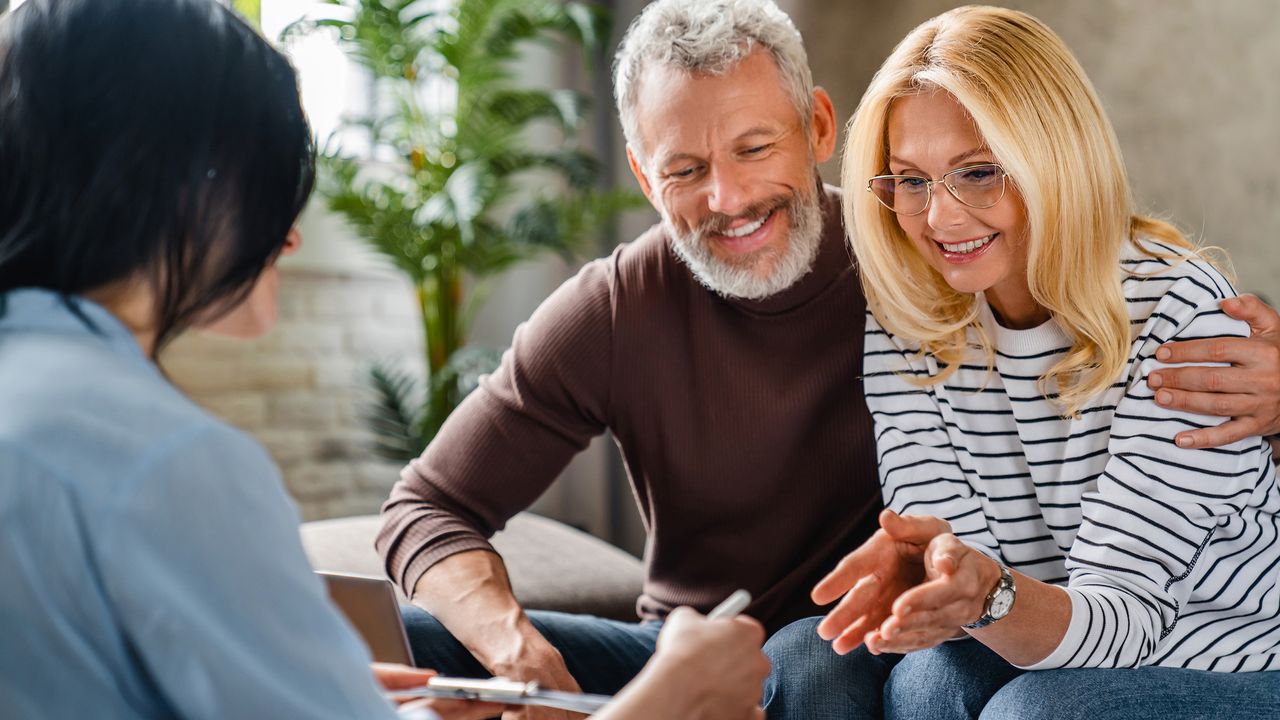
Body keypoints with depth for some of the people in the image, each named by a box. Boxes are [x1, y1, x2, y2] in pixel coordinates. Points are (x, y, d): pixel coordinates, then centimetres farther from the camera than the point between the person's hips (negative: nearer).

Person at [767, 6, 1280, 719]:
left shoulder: (1181, 313, -20)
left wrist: (993, 595, -43)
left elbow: (1123, 612, -22)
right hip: (1022, 658, 4)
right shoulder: (906, 326, -5)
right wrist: (915, 577, -36)